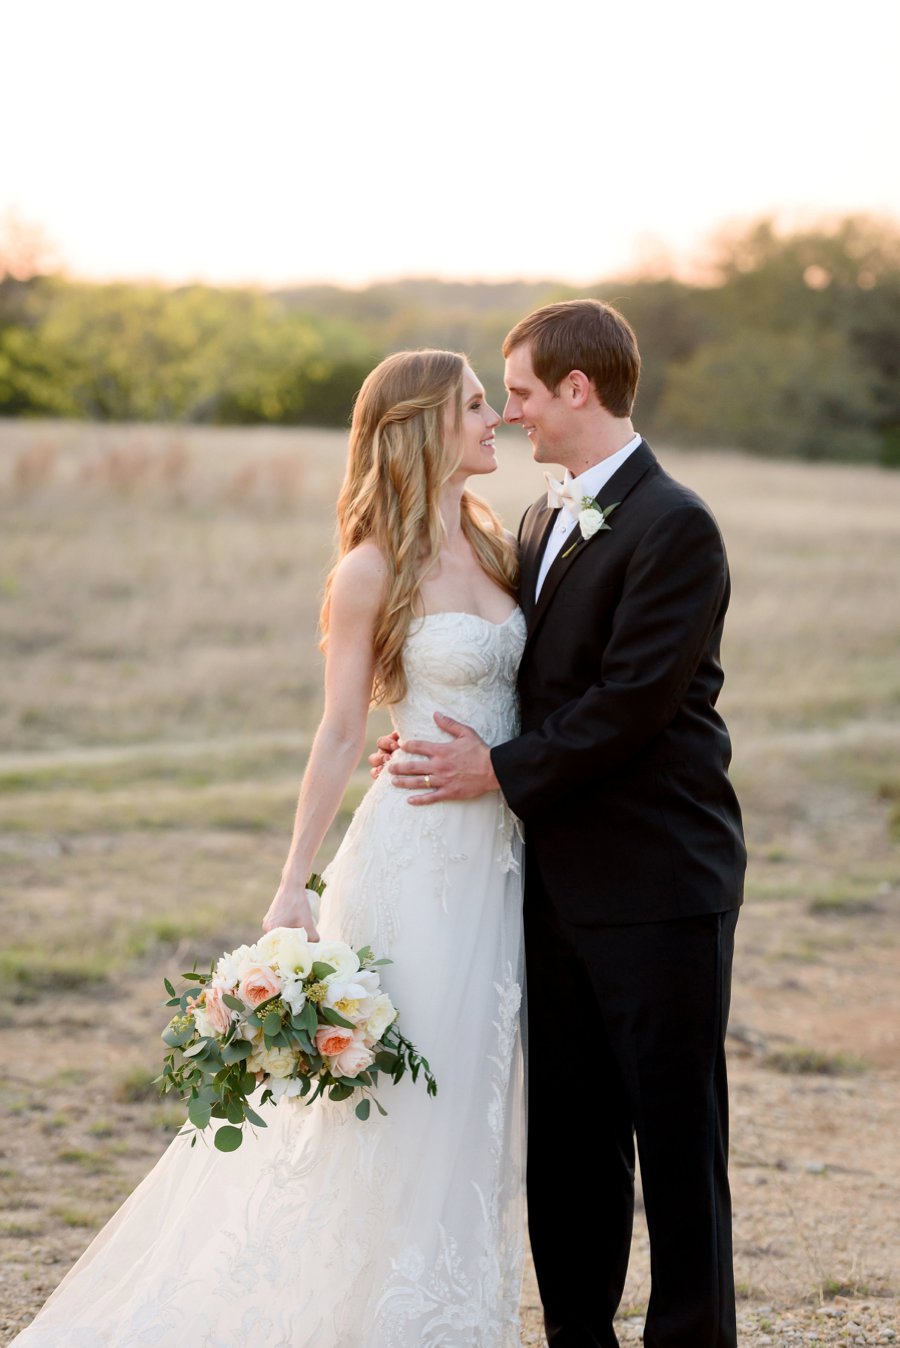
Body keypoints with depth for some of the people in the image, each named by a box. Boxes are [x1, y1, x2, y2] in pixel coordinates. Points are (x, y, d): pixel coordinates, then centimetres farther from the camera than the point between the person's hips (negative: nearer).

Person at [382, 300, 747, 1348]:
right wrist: (448, 740, 0)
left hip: (656, 879, -8)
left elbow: (632, 701, -20)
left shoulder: (674, 527, -14)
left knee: (675, 1132, 1)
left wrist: (503, 770, -14)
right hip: (561, 878, 9)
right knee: (565, 1132, 13)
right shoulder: (547, 520, 14)